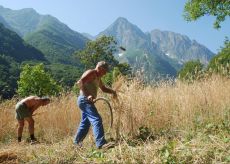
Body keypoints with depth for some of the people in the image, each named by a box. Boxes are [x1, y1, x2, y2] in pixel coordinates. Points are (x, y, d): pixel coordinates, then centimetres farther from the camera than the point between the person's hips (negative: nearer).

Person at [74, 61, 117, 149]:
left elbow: (103, 88, 30)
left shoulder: (97, 77, 22)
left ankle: (77, 142, 29)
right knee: (97, 120, -18)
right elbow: (80, 82, -22)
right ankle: (101, 143, -21)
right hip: (85, 100, -11)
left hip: (87, 101, 11)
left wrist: (112, 91, 11)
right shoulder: (91, 73, -9)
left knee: (85, 123, 17)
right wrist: (87, 95, -29)